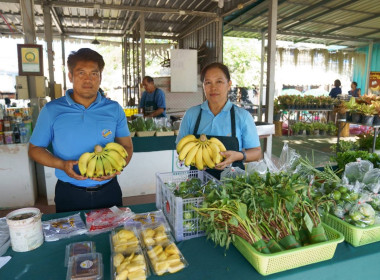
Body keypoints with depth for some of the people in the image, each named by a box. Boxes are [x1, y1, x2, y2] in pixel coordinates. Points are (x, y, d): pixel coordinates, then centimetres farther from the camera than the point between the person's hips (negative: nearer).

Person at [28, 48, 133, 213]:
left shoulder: (114, 109, -1)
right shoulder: (51, 111, -3)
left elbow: (126, 146, 4)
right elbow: (35, 148, 4)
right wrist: (61, 165, -14)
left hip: (109, 191, 1)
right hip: (69, 195, -1)